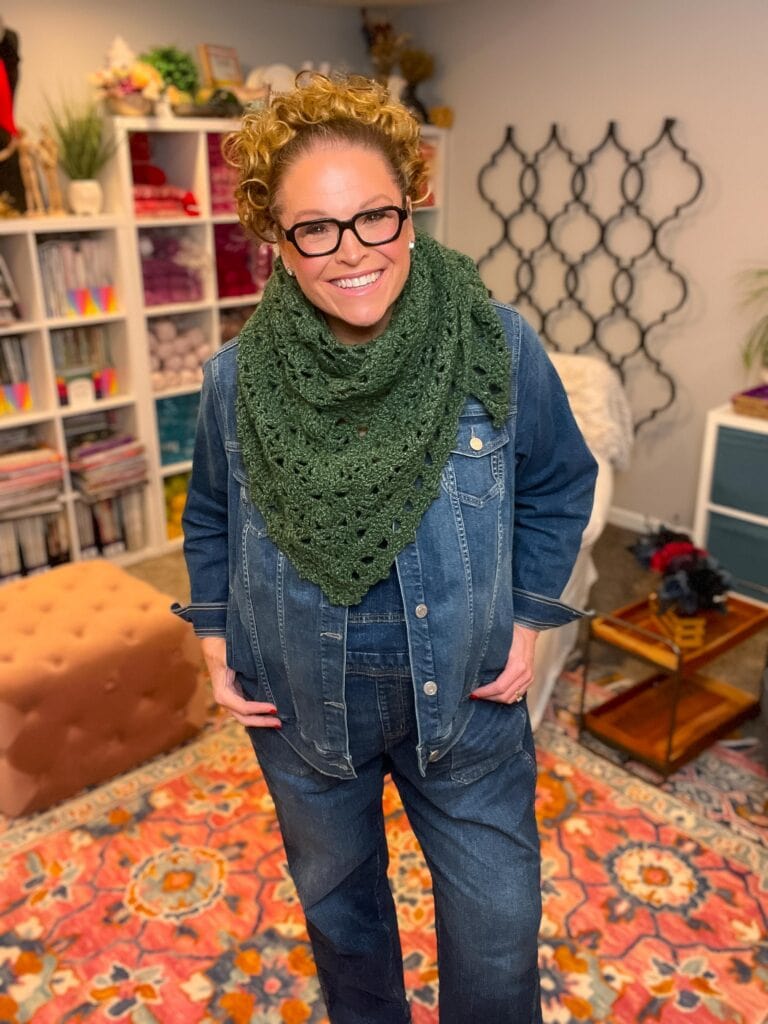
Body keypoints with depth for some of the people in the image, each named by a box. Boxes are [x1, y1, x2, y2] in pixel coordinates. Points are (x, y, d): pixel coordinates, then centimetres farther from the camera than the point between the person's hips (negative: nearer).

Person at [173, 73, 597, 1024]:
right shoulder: (237, 379, -14)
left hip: (466, 697, -1)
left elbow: (559, 487, -1)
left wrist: (527, 623, -5)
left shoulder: (500, 348, -16)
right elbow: (209, 522, 5)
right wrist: (216, 645, 0)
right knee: (335, 895, 27)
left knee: (497, 925, 15)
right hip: (300, 706, 2)